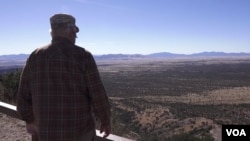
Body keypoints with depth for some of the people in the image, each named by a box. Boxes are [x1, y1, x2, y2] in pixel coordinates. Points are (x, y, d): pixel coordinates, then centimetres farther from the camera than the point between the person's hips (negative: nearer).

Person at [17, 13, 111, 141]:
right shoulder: (82, 56, -13)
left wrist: (30, 120, 20)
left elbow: (24, 96, 4)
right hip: (80, 131, -3)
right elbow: (98, 95, -12)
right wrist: (105, 121, 3)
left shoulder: (35, 57, -1)